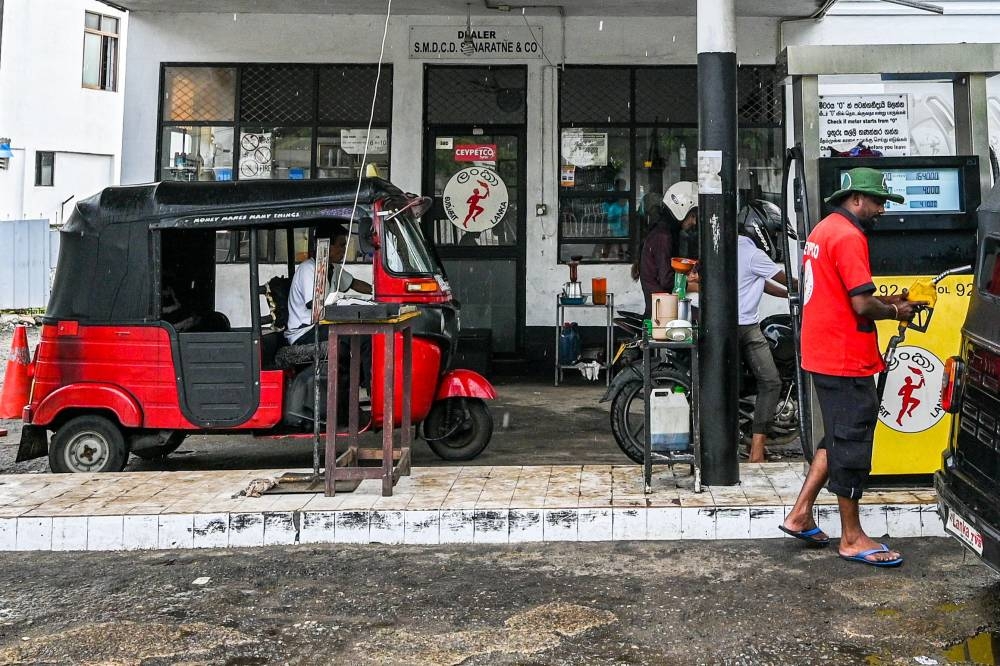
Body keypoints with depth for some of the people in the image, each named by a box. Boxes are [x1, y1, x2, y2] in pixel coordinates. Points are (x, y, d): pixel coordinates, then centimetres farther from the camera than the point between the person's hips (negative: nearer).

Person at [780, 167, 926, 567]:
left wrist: (886, 301, 13)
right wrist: (894, 312, -3)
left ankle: (800, 515, 21)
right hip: (846, 359, -10)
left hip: (823, 354, 10)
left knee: (837, 439, 19)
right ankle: (852, 538, 10)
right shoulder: (849, 236, -16)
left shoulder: (823, 230, 15)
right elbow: (862, 305, -22)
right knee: (851, 444, -1)